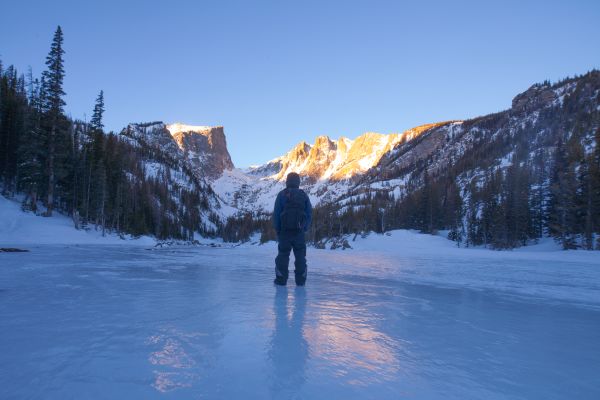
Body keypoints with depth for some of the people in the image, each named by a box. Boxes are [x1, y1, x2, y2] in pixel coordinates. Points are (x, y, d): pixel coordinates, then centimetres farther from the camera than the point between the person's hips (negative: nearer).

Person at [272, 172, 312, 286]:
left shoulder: (282, 195, -2)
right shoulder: (304, 195, 5)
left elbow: (276, 214, -3)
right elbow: (309, 214, 4)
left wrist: (277, 229, 5)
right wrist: (305, 228, 11)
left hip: (284, 231, -1)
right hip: (299, 231, 2)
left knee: (283, 254, 6)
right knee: (300, 255, 8)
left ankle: (281, 278, 5)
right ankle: (300, 279, 9)